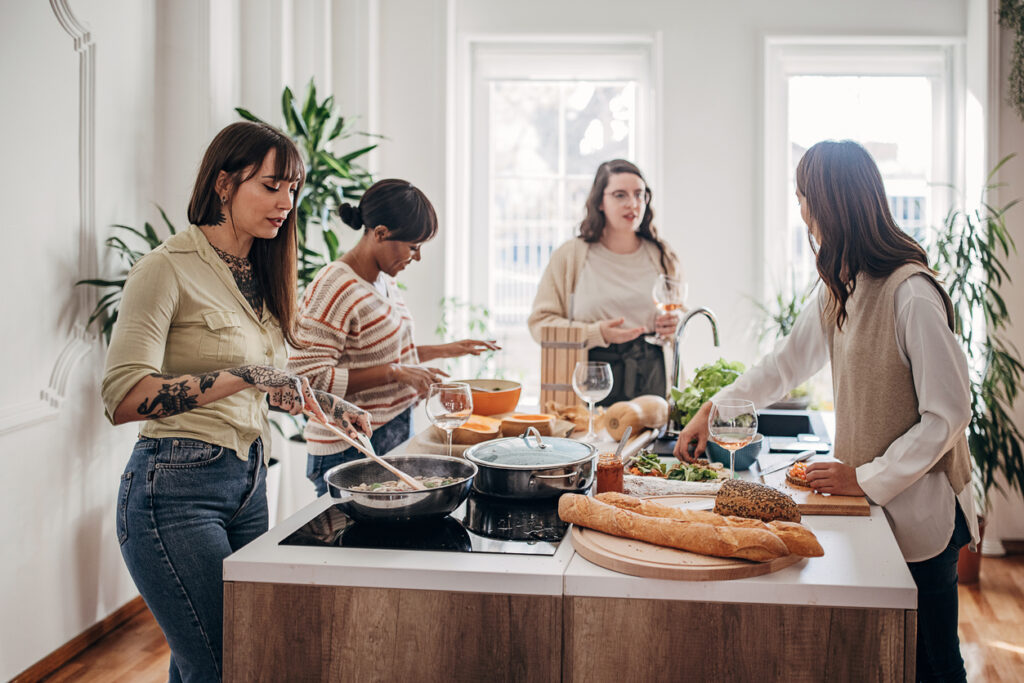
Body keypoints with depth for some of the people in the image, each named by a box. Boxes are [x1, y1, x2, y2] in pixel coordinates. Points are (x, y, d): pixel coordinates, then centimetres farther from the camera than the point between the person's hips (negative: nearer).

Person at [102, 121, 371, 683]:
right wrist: (244, 376, -27)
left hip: (248, 482, 8)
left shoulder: (258, 274, 12)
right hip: (177, 489, -7)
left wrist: (322, 404, 8)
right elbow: (123, 398, -22)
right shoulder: (167, 268, -12)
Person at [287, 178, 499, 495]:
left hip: (396, 436, 8)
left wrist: (446, 350, 16)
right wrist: (394, 372, -23)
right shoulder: (334, 288, -18)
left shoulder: (384, 280, 10)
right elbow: (308, 378, -24)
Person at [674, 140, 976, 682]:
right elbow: (789, 361, 19)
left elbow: (949, 412, -20)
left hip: (920, 507, -7)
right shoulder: (841, 288, 5)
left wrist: (867, 478, -16)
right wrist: (712, 411, 22)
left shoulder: (911, 292, -22)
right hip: (869, 497, 7)